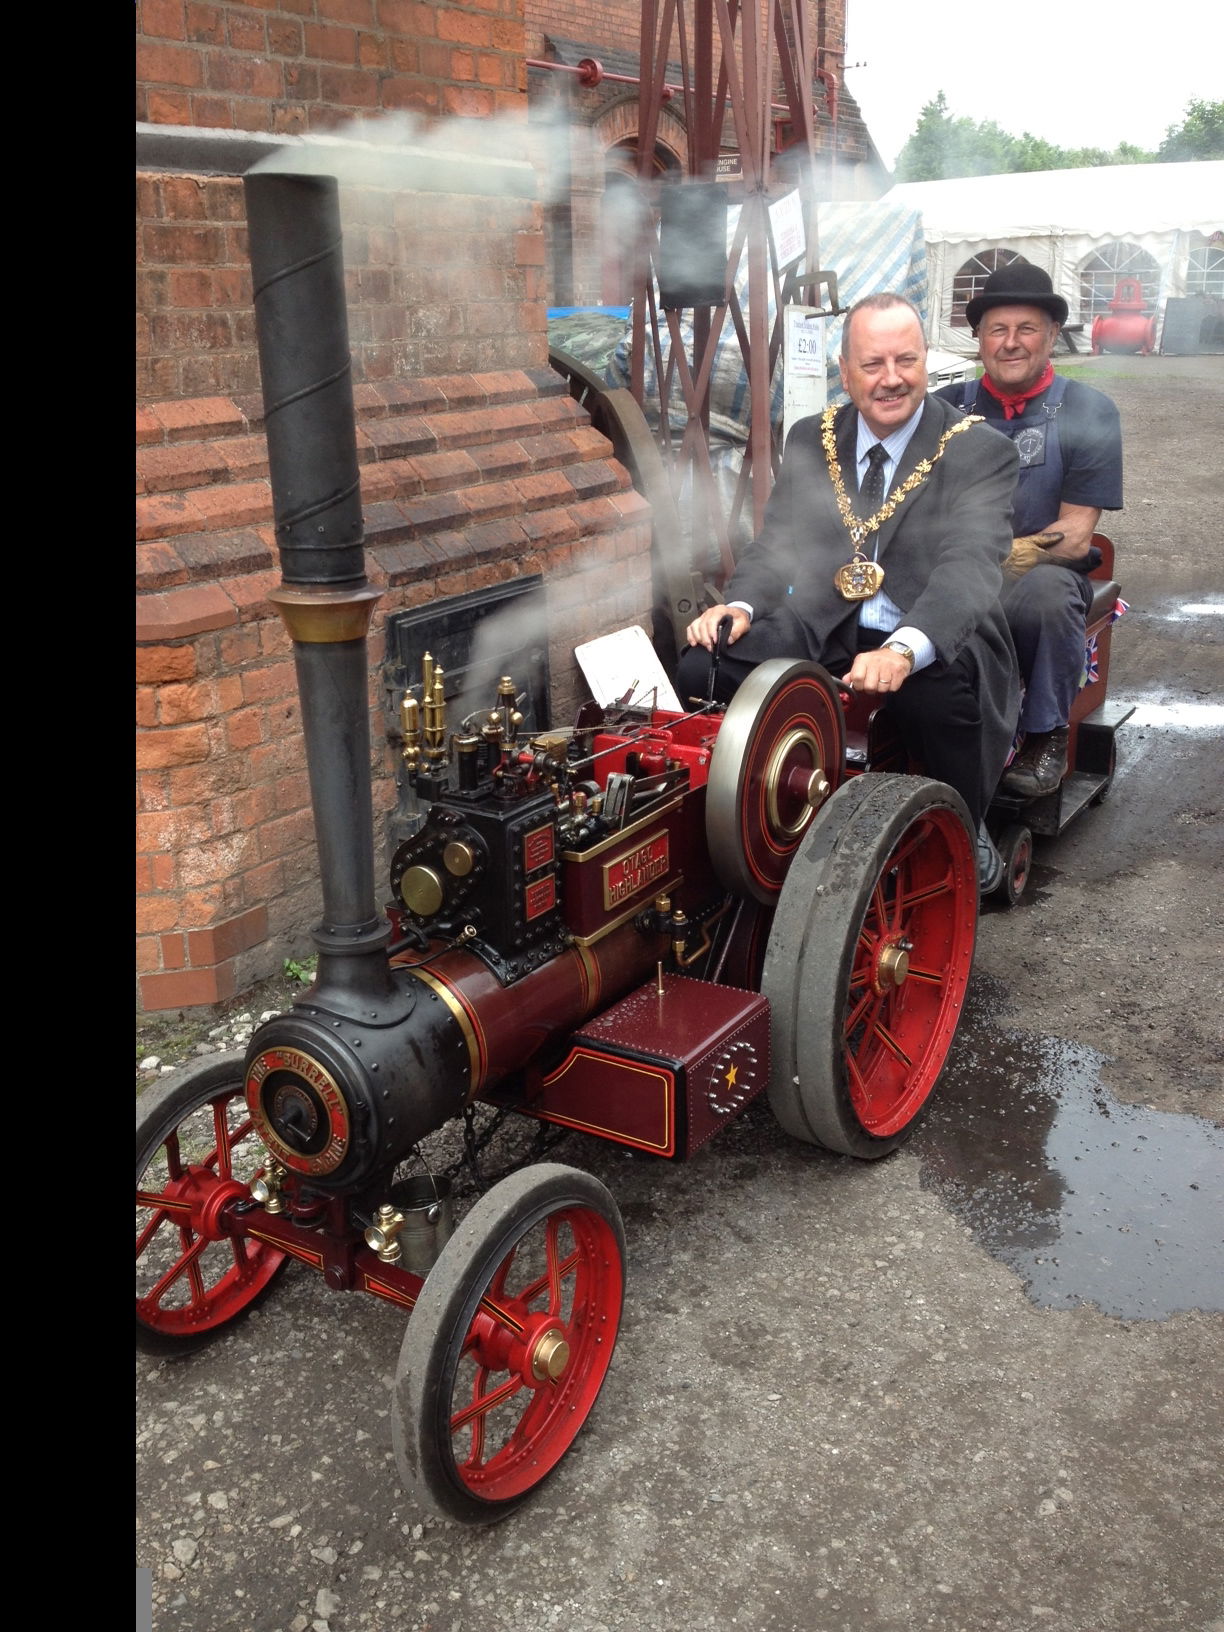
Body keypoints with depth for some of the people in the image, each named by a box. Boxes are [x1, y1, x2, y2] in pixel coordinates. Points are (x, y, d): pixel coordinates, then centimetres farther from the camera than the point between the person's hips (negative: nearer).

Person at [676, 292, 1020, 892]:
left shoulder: (981, 452, -4)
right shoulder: (810, 440, 12)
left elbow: (970, 566, -19)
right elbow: (777, 540, 9)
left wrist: (904, 649, -40)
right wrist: (740, 605, -16)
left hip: (935, 643, -3)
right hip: (825, 628, 3)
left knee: (943, 696, -38)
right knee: (702, 668, -20)